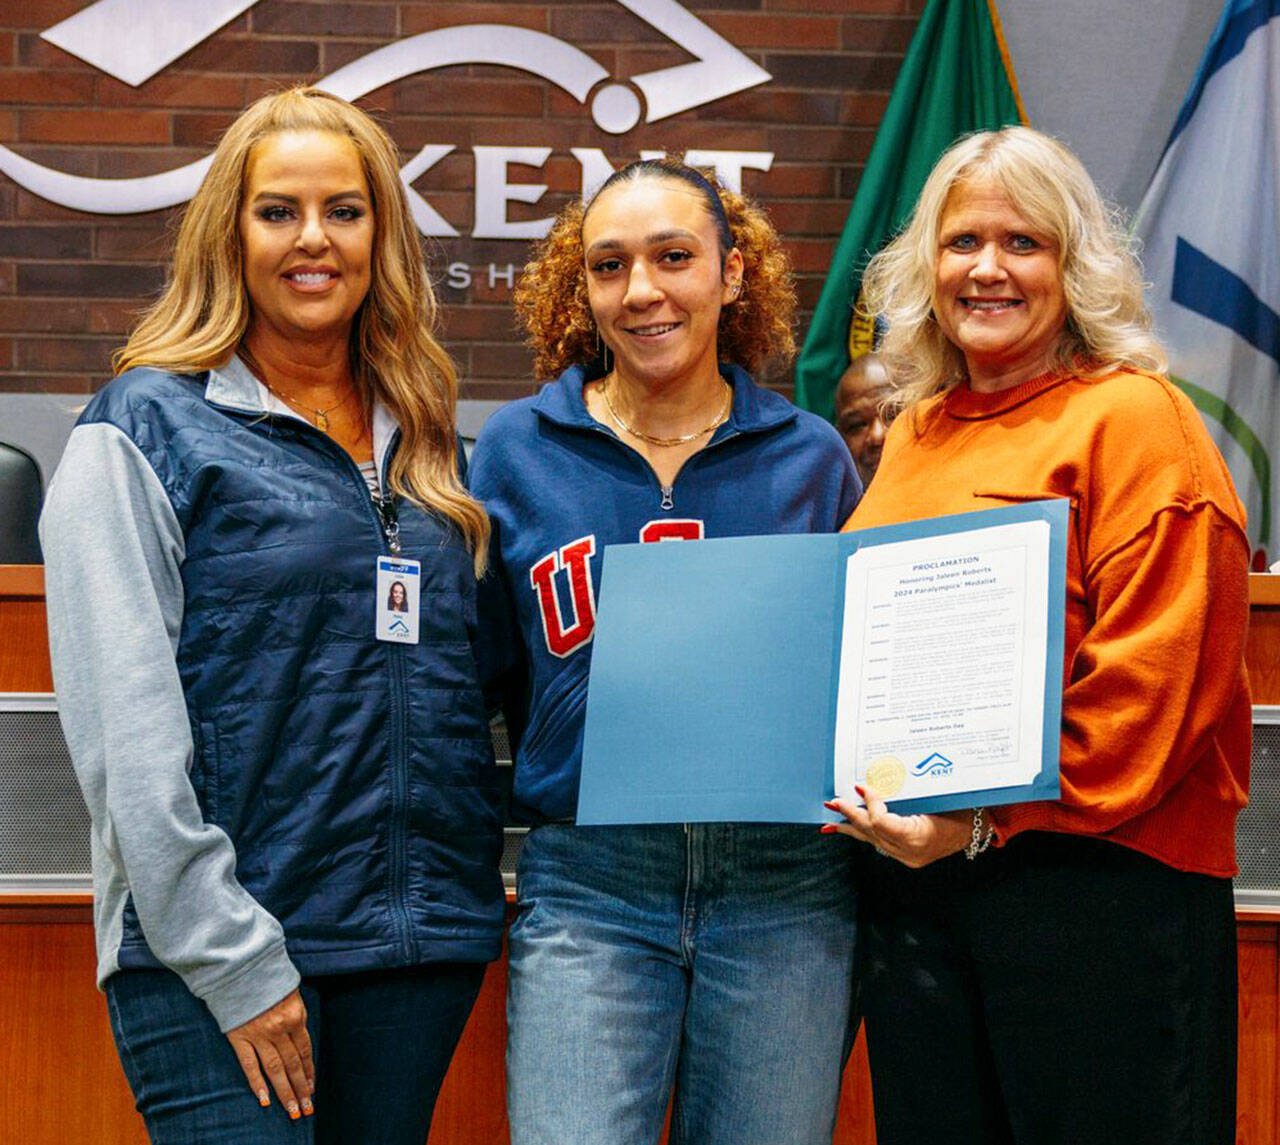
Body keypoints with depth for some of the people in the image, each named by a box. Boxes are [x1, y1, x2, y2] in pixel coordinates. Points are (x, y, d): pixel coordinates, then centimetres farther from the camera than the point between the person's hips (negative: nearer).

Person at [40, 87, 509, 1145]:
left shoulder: (422, 440, 14)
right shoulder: (143, 431, -3)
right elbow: (126, 733, -11)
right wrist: (237, 963, -15)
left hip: (420, 938, 5)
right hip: (210, 956, -5)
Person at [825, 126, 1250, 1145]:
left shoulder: (1133, 419, -6)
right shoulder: (915, 433, 15)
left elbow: (1150, 679, -14)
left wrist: (991, 820, -19)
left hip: (1099, 871, -6)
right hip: (913, 871, 7)